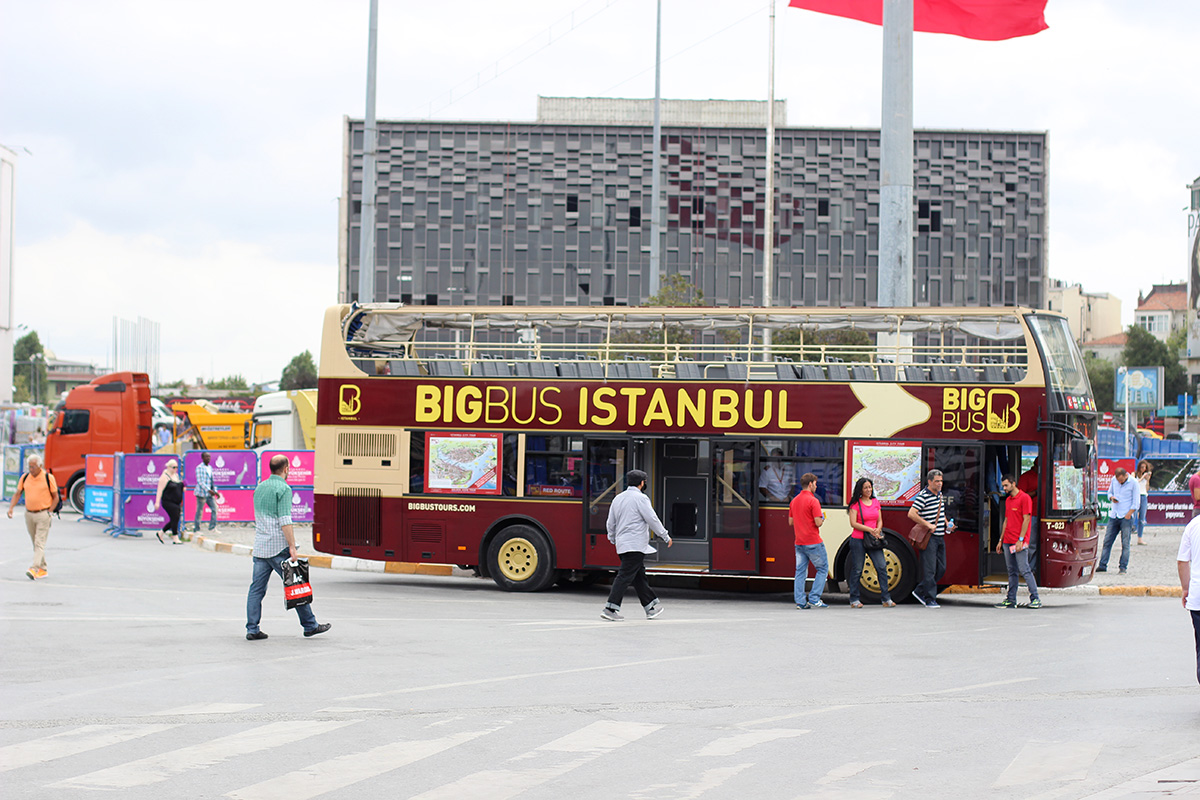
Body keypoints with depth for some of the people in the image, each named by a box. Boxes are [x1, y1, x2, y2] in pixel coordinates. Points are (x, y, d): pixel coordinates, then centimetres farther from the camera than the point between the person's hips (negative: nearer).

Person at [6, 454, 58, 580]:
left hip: (43, 514, -5)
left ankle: (35, 569, -22)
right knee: (35, 543, 11)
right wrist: (11, 508, -4)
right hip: (29, 514, 5)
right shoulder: (25, 477, 5)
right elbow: (17, 494, 10)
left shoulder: (48, 478, -7)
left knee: (40, 543, -12)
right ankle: (42, 569, 21)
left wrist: (49, 512, -9)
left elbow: (55, 497, -1)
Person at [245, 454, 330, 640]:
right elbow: (285, 521, -18)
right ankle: (309, 626, 8)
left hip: (259, 546, 7)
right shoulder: (283, 489, -10)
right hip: (278, 547, -7)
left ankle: (252, 629, 0)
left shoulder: (259, 488, 15)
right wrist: (292, 547, -17)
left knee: (257, 588, 4)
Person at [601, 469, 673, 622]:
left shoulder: (618, 499, 13)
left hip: (622, 544, 8)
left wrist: (613, 539, 34)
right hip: (635, 545, -8)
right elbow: (652, 520, -10)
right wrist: (666, 537, -1)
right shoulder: (640, 498, -10)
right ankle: (610, 609, -15)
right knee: (625, 576, -10)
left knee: (639, 576, 14)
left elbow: (611, 523, 19)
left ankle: (651, 607, 22)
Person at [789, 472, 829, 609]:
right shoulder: (813, 501, -14)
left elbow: (790, 521, 16)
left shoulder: (794, 501, 11)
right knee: (823, 569, 4)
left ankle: (800, 601, 1)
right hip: (813, 541, -7)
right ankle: (814, 599, -2)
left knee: (800, 571, 6)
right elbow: (818, 522, -17)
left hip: (799, 542, 7)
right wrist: (822, 519, 4)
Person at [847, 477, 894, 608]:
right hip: (858, 540, -4)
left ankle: (886, 599, -3)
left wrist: (878, 530, -6)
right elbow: (853, 523, -11)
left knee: (882, 567, -6)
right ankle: (854, 600, 11)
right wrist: (870, 530, -17)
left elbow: (880, 521, 15)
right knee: (857, 570, 1)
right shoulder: (855, 504, -4)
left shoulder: (876, 502, 12)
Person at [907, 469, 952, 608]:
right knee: (929, 569, -7)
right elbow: (911, 514, -20)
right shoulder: (923, 496, -13)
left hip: (940, 537, 9)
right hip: (929, 538, -9)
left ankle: (920, 591, 20)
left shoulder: (940, 495, 14)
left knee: (941, 568, 9)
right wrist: (928, 525, -20)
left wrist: (947, 524, 13)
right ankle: (930, 599, -3)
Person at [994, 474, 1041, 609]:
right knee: (1012, 571, 9)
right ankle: (1011, 600, 10)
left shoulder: (1024, 498, -8)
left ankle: (1035, 599, -5)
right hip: (1008, 542, 8)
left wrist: (1020, 540, -17)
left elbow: (1026, 519, -12)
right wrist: (1001, 540, 19)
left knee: (1024, 570, -9)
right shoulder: (1008, 500, 17)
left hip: (1019, 542, -8)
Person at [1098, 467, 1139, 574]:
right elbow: (1109, 492, 19)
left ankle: (1123, 567, -2)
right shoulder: (1114, 480, 6)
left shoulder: (1133, 483, -7)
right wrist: (1112, 498, -5)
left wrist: (1128, 515, -12)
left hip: (1126, 517, -5)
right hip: (1113, 516, 5)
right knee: (1107, 541, 3)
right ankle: (1102, 565, 7)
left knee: (1125, 543, -5)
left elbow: (1135, 503, -6)